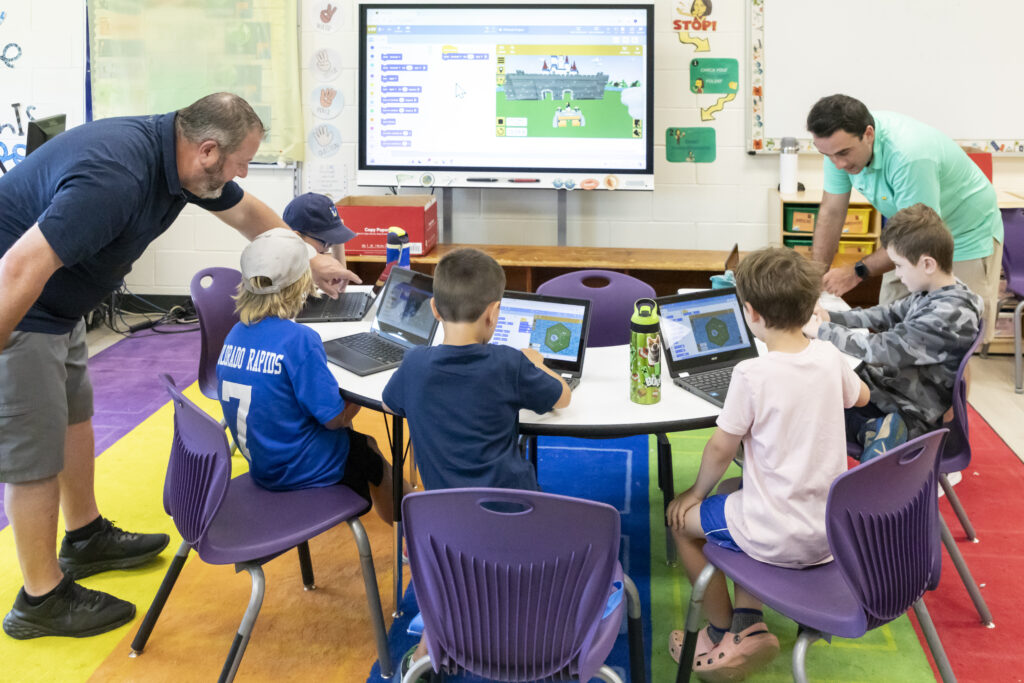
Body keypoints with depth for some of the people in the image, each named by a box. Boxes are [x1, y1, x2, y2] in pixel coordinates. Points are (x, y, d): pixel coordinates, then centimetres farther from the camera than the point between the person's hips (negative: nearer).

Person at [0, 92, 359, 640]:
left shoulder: (181, 154, -4)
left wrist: (311, 261, 22)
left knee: (75, 416, 22)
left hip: (58, 305, 10)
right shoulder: (116, 177, -35)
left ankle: (86, 538, 42)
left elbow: (244, 211, 15)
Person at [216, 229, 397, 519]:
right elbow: (335, 417, -21)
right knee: (371, 452, 22)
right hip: (300, 471, -7)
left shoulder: (235, 334, -3)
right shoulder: (299, 339, -26)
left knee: (358, 442, 27)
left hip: (261, 467, 7)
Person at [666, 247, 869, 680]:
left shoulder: (752, 374, -22)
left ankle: (725, 633, 26)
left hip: (781, 539, -7)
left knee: (681, 518, 16)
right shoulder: (829, 356, -3)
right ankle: (748, 624, 20)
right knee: (739, 499, 31)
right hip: (832, 528, 7)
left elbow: (721, 449, -10)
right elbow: (861, 396, 21)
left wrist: (697, 492, 8)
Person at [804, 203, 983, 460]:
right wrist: (832, 318, 7)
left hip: (905, 416, -9)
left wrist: (821, 331, -13)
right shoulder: (932, 293, 3)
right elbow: (889, 315, 19)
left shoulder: (950, 314, -25)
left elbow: (882, 350, -25)